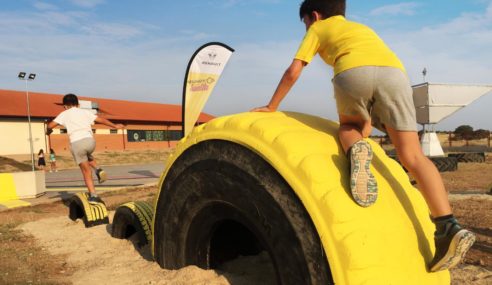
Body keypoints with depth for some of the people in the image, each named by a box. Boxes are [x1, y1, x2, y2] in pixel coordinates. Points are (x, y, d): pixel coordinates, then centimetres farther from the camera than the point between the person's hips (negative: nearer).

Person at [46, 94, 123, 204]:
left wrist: (48, 131, 32)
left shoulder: (64, 114, 16)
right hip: (89, 140, 2)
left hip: (76, 143, -2)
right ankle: (98, 170, 9)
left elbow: (50, 126, 9)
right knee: (88, 156, 36)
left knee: (86, 172, 9)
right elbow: (101, 120, 22)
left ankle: (93, 196, 3)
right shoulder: (85, 112, 21)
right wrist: (115, 126, 34)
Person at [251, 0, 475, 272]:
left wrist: (271, 106, 35)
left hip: (353, 72, -4)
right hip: (394, 72, 4)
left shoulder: (317, 30, 31)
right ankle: (448, 227, -13)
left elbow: (293, 72, 23)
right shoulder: (361, 28, 45)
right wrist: (366, 125, 54)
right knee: (412, 156, 2)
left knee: (348, 126, 25)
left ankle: (356, 150, -9)